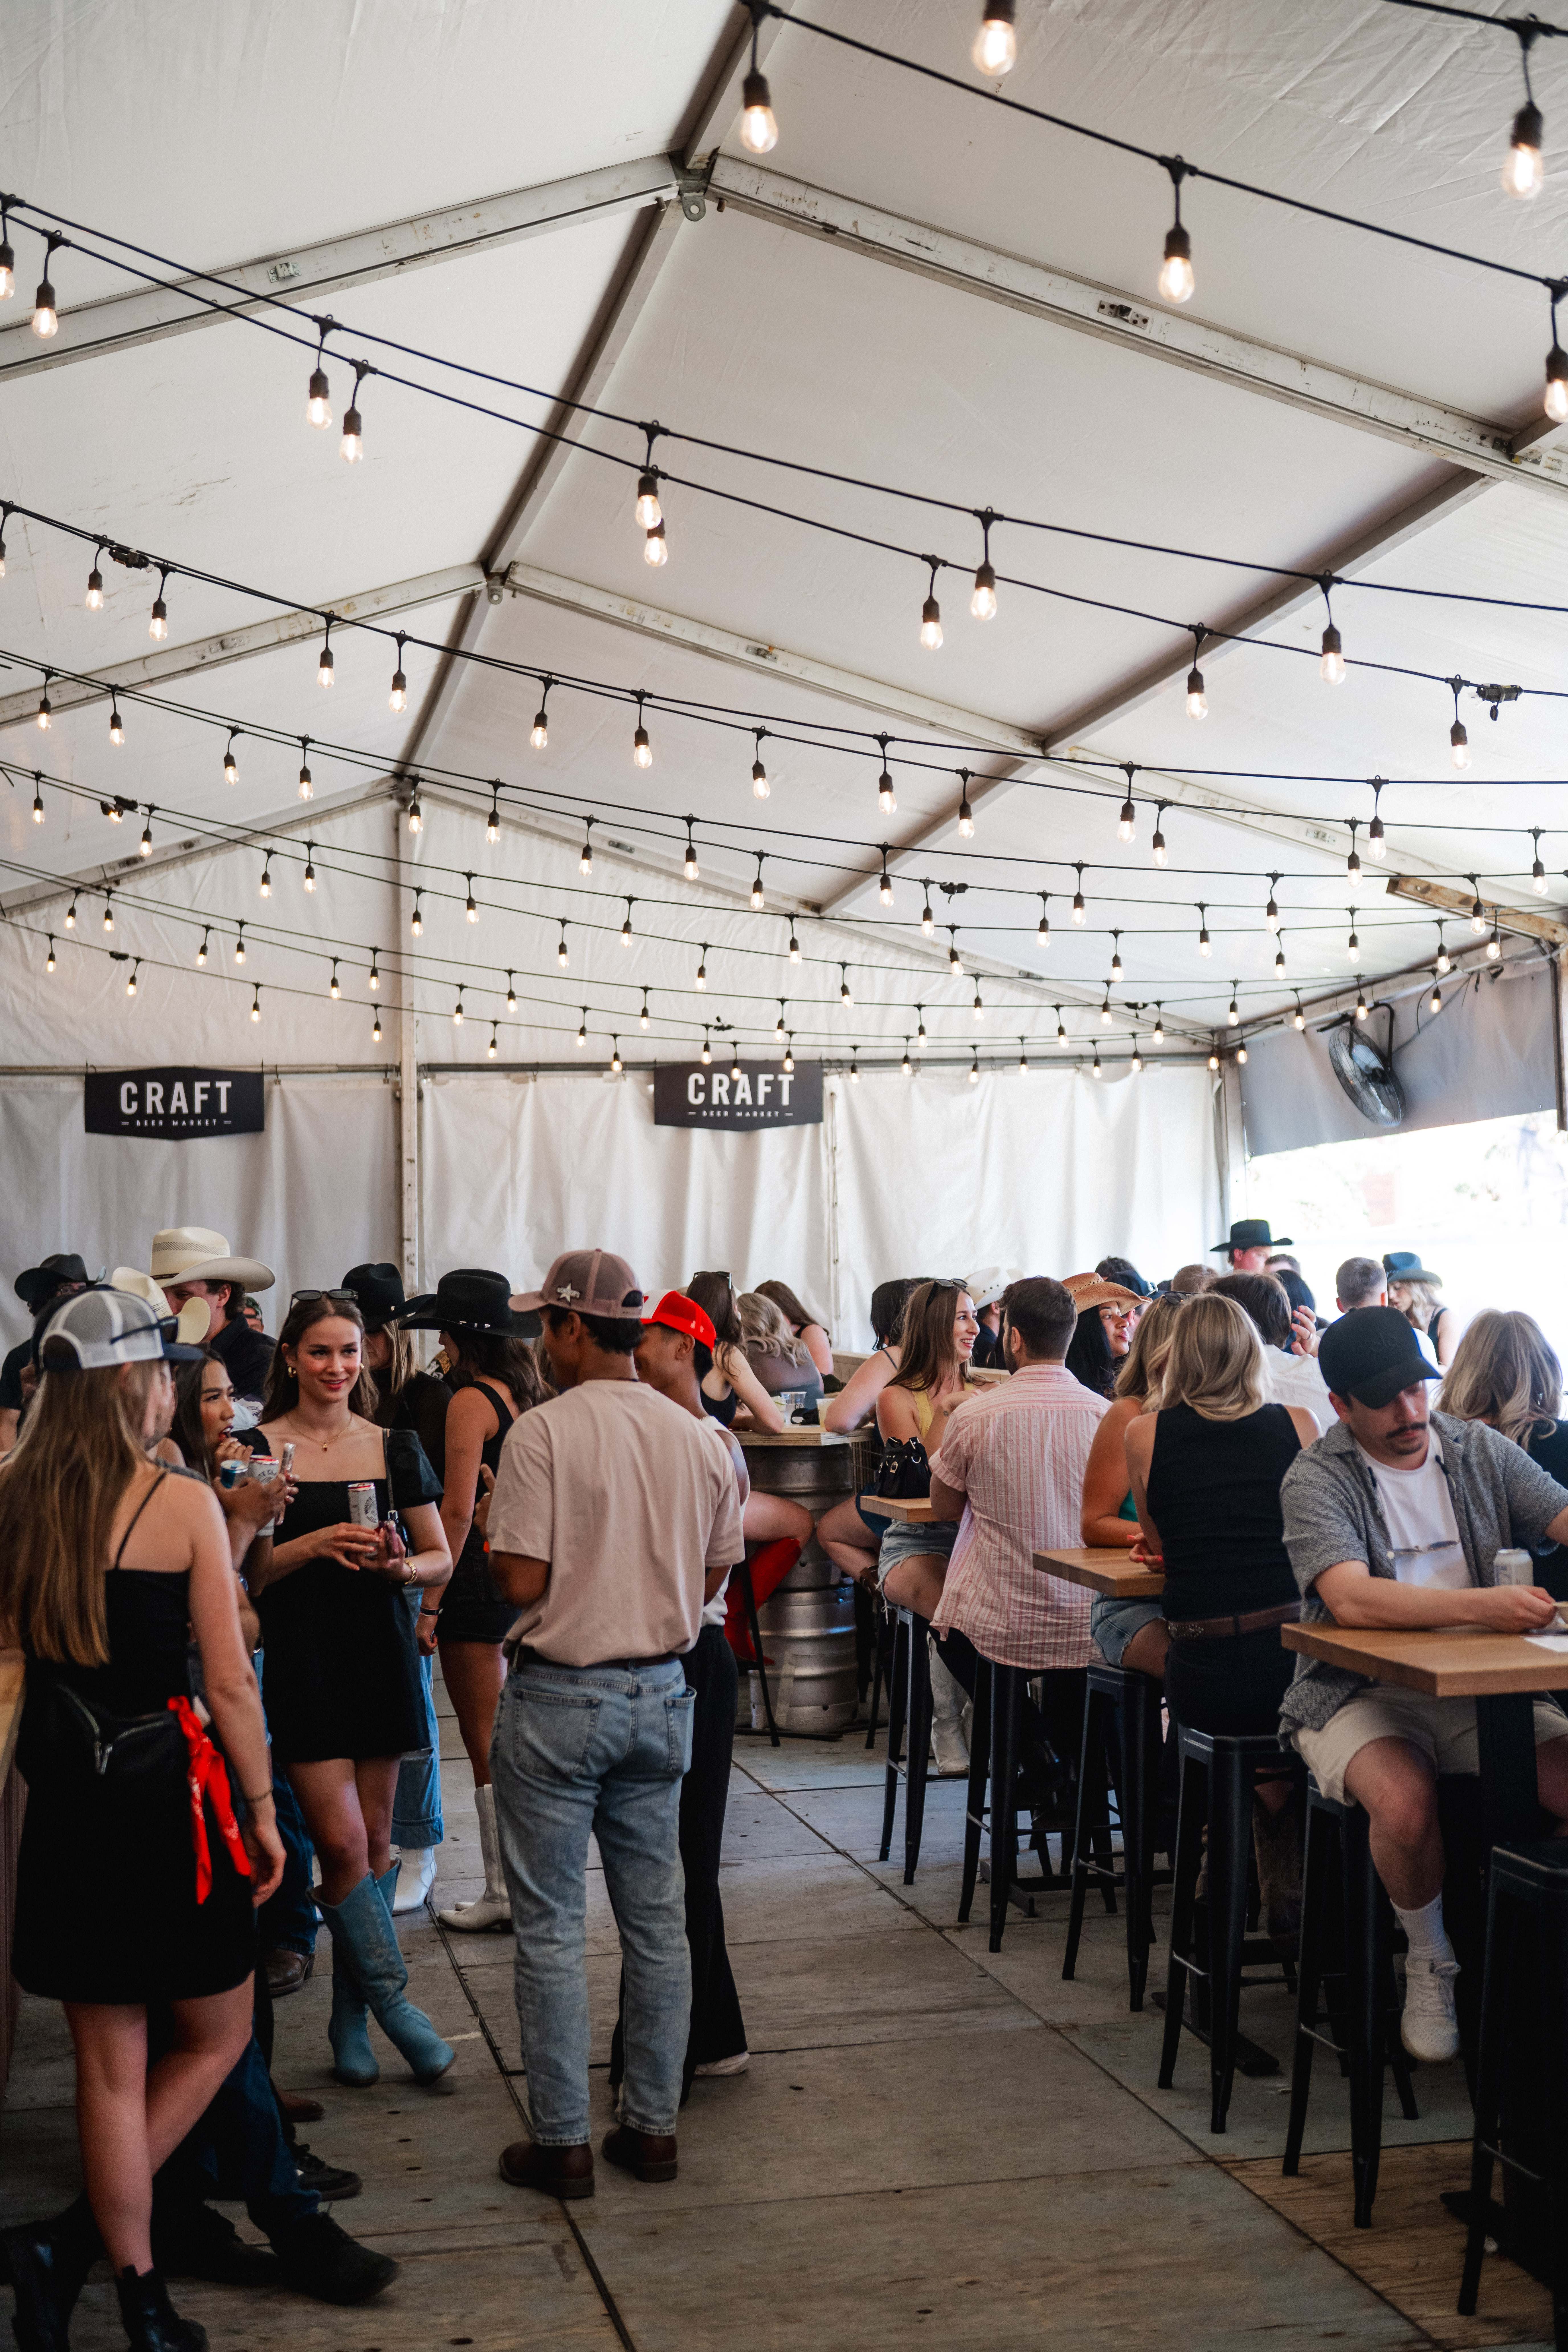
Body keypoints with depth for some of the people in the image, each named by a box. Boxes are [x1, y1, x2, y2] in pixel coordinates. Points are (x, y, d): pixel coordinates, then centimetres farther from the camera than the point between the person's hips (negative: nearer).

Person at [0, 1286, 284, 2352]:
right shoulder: (184, 1503, -13)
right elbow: (231, 1682, -11)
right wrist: (262, 1811, -2)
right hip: (169, 1794, -5)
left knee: (111, 2066, 15)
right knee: (217, 2036, 16)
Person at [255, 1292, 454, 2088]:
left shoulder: (395, 1448, 6)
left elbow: (441, 1561, 9)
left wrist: (396, 1566, -12)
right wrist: (311, 1547, -18)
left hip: (381, 1654, 3)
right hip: (300, 1658, -3)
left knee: (375, 1840, 6)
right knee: (342, 1842, -9)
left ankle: (350, 2021, 20)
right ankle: (392, 2001, 9)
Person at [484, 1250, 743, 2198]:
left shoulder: (544, 1432, -15)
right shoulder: (697, 1438, 2)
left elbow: (521, 1581, -17)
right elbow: (713, 1576, 8)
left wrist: (499, 1539, 3)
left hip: (561, 1697, -5)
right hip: (661, 1692, 5)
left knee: (551, 1928, 5)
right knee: (657, 1920, 13)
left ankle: (564, 2142, 12)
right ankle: (654, 2125, 22)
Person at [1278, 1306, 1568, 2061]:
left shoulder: (1481, 1451, 9)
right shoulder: (1316, 1479, -9)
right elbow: (1351, 1600, -24)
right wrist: (1482, 1607, -36)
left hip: (1476, 1688, 4)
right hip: (1357, 1695, -4)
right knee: (1406, 1800, -33)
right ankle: (1429, 1962, -3)